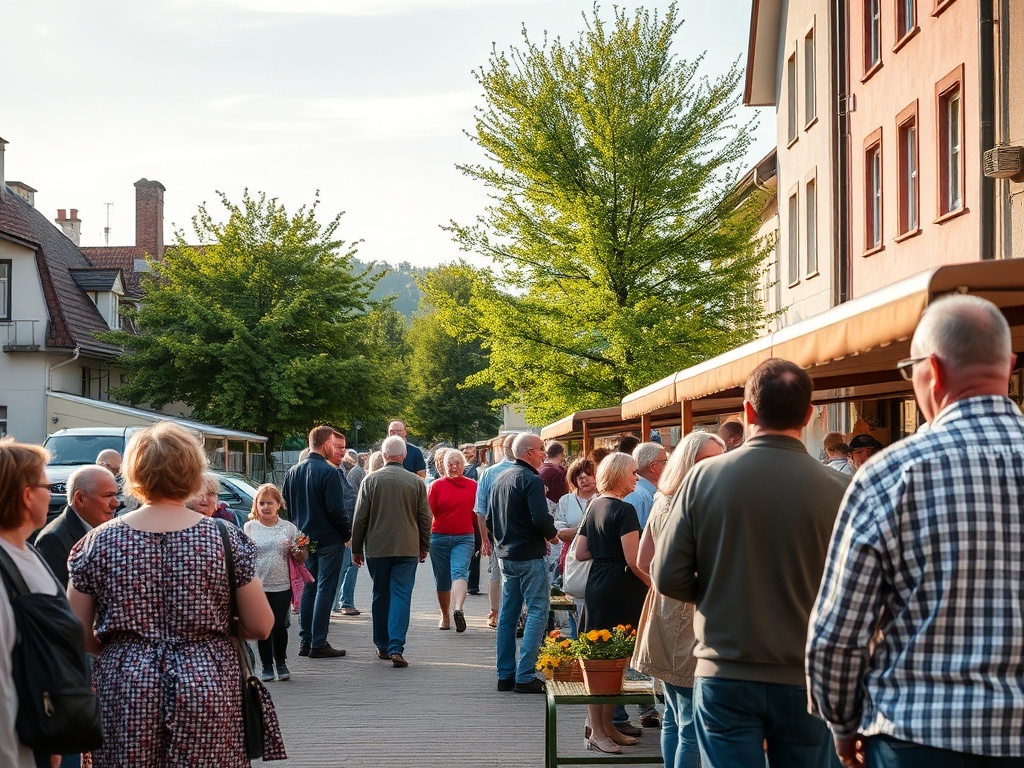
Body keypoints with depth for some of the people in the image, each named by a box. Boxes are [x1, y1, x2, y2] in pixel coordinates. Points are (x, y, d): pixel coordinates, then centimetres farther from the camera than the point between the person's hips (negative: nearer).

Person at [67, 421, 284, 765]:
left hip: (123, 692, 1)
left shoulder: (98, 542, -3)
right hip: (209, 695, -1)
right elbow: (261, 626, -2)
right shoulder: (227, 539, -5)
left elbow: (78, 637, 1)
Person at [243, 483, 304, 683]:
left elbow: (301, 559, 9)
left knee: (279, 626, -1)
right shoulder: (249, 527, 4)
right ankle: (266, 665, 19)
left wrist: (297, 552, -13)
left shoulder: (289, 528, 5)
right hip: (258, 585, 0)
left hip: (281, 586, 0)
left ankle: (281, 662, 21)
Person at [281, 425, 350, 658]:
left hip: (305, 540, 7)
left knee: (308, 589, 14)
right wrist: (348, 532, -4)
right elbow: (336, 510, -18)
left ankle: (305, 641, 16)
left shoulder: (293, 471, 5)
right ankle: (318, 644, -1)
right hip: (329, 540, -7)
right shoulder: (329, 472, -17)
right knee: (325, 590, -2)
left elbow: (285, 504, 11)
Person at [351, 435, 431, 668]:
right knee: (401, 596, -3)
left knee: (380, 596, 13)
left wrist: (356, 548, 10)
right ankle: (396, 647, -14)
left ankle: (382, 646, 21)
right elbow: (425, 518, 5)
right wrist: (424, 546, 17)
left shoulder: (371, 480, -2)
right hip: (407, 548, -1)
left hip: (376, 548, 1)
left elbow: (360, 517, 1)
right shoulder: (416, 482, -1)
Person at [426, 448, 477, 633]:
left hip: (464, 538, -1)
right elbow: (428, 512, 0)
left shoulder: (472, 486, 5)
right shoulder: (436, 485, 1)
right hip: (439, 537, 1)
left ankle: (458, 609, -37)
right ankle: (445, 616, 21)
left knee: (460, 571, -21)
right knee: (442, 580, 8)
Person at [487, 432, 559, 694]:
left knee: (508, 614, 13)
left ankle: (505, 675, 16)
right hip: (529, 556, -9)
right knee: (537, 612, -4)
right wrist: (553, 534, -5)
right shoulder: (531, 480, -15)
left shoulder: (500, 479, 12)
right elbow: (541, 519, -23)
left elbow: (489, 520, 17)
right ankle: (525, 677, -9)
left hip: (505, 555, 9)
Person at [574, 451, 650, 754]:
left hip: (597, 587, 9)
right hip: (619, 590, -9)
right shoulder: (624, 510, -14)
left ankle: (605, 727, 19)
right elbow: (634, 561, -17)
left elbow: (580, 553, 15)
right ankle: (599, 731, 2)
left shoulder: (595, 506, 12)